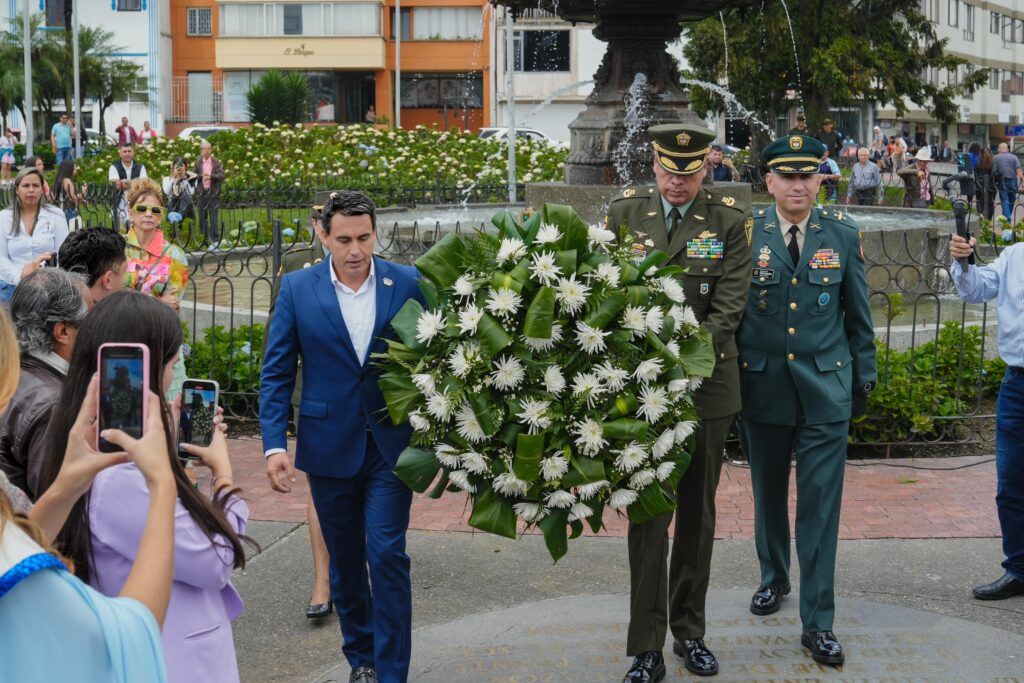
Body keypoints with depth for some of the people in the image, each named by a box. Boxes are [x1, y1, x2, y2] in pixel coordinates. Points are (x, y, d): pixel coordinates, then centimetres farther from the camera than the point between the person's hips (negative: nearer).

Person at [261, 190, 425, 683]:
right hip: (329, 447, 1)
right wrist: (275, 445, -12)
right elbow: (276, 373, -3)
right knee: (344, 561, 14)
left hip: (391, 443, -1)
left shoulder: (407, 284, -4)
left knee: (387, 555, -6)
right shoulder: (298, 289, -4)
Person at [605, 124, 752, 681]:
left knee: (698, 511, 11)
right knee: (648, 514, 1)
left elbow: (729, 308, -8)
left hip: (706, 383, 0)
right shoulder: (625, 212, 3)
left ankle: (689, 631, 25)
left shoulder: (730, 219, -2)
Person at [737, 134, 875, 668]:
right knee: (768, 493, 16)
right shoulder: (745, 234, -3)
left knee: (820, 504, -3)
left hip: (826, 389, 0)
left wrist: (864, 379, 9)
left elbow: (859, 316, 8)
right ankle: (774, 578, 41)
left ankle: (817, 622, 4)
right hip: (762, 385, 1)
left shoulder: (843, 235, 1)